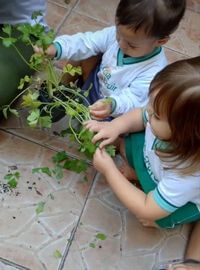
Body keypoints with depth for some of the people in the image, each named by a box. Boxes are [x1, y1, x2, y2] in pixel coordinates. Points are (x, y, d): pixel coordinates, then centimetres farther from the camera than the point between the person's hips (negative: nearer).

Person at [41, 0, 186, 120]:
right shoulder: (116, 33, -19)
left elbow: (132, 99, -35)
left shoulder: (155, 71, -33)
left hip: (115, 115, -5)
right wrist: (56, 48, -30)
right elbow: (86, 42, -15)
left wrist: (112, 104, -57)